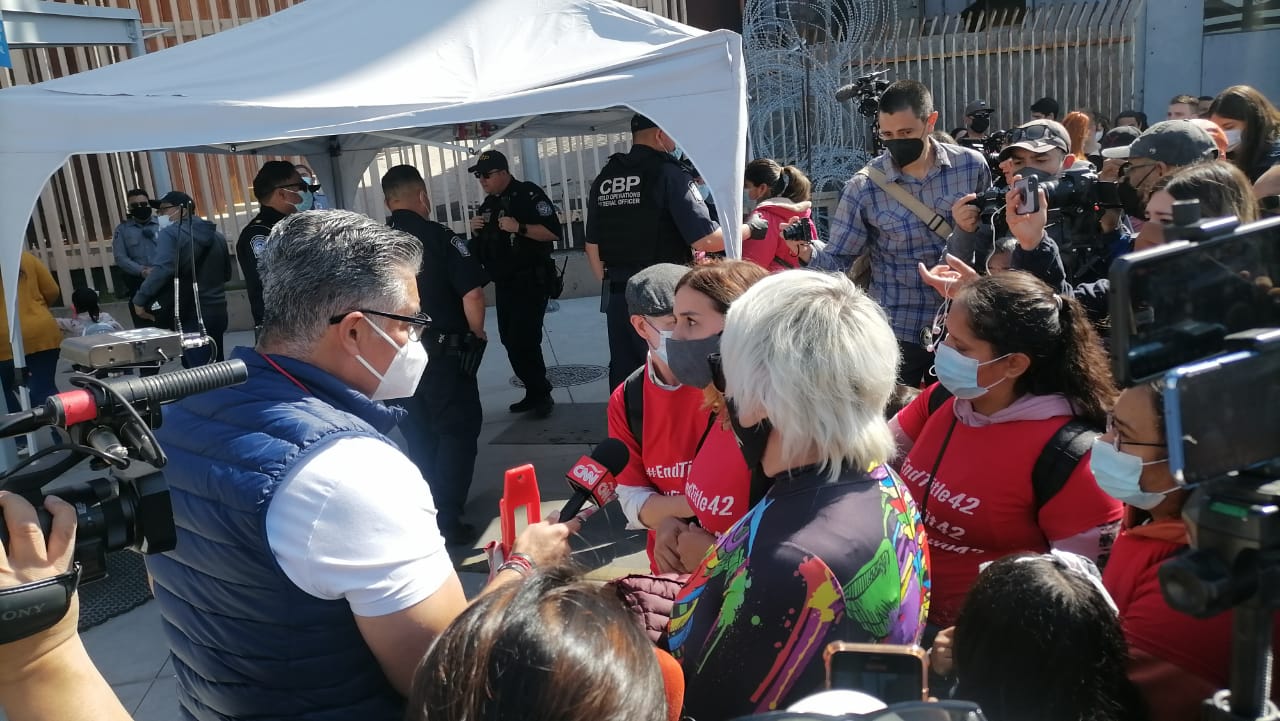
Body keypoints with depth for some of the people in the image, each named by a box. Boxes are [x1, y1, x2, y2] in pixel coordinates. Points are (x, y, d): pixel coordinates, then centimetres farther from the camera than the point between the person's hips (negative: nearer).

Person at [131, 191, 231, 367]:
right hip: (218, 311, 7)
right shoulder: (217, 235, 13)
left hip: (190, 315, -7)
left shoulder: (171, 233, -9)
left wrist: (140, 299, -14)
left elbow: (162, 270, -22)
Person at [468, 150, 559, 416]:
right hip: (504, 283, 9)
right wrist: (476, 230, 4)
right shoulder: (488, 204, 15)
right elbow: (483, 245, 24)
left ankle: (542, 394, 1)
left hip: (531, 281, -9)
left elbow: (552, 232, -19)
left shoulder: (528, 194, -11)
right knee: (510, 340, 9)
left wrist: (519, 228, -27)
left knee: (524, 339, -12)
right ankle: (534, 393, 19)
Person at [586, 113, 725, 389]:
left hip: (617, 296, 6)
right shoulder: (669, 173, -10)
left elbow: (592, 246, 14)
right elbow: (705, 240, -15)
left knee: (624, 375, 14)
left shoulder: (603, 179, 10)